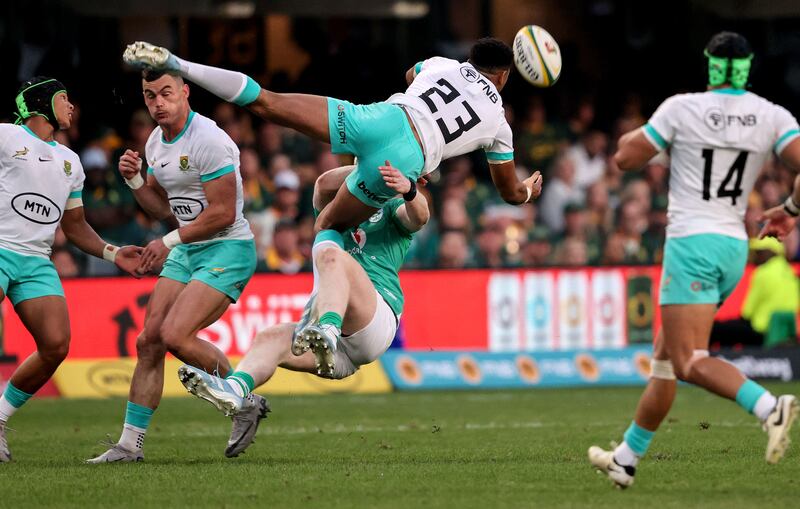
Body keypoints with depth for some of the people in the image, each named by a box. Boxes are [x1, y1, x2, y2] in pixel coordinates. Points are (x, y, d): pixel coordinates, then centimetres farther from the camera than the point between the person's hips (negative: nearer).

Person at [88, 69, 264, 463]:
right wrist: (133, 180, 1)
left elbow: (223, 213, -20)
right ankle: (130, 444, 6)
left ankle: (246, 402, -1)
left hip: (227, 250, -9)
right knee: (148, 340, 0)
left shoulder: (208, 140, -19)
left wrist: (168, 242, -13)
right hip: (185, 253, 9)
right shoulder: (156, 142, 9)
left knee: (175, 336, -21)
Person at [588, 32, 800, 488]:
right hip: (734, 245, 6)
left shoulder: (682, 108, -6)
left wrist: (643, 132, 21)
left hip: (692, 242, -6)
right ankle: (627, 459, 23)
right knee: (666, 355, 17)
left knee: (689, 362, -13)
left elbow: (626, 157, 1)